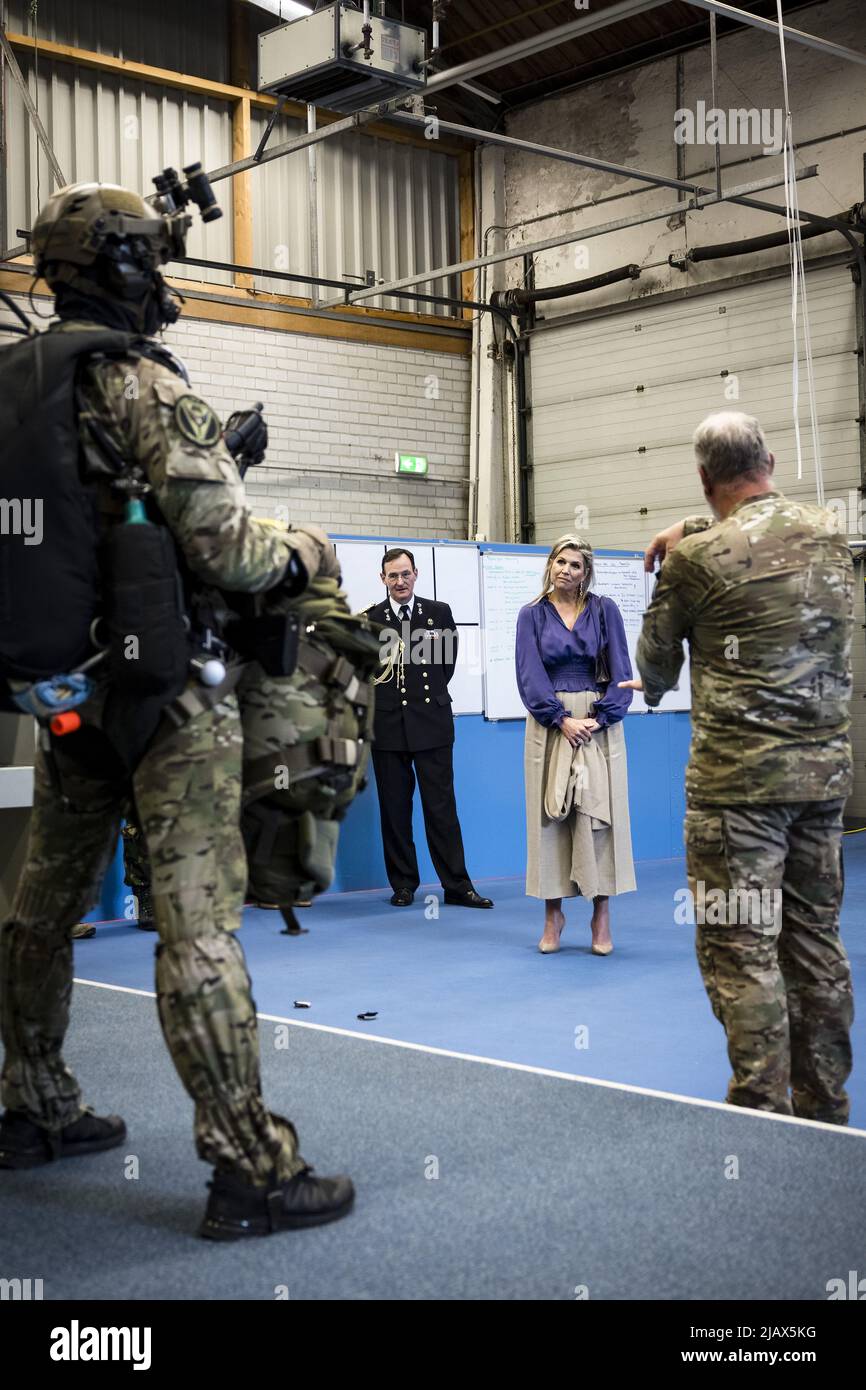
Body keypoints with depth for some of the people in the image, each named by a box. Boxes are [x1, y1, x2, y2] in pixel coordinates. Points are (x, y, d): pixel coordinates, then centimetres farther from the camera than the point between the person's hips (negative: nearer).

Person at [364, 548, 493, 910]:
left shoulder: (439, 613, 8)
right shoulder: (370, 619, 6)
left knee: (441, 806, 0)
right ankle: (403, 885, 15)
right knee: (394, 809, 5)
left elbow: (448, 662, 12)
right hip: (388, 725, 0)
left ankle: (457, 886, 4)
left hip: (431, 722, 0)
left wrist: (429, 694, 8)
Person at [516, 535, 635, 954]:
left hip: (599, 723, 0)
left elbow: (620, 671, 1)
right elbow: (529, 675, -2)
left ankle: (601, 917, 4)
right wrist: (562, 719, -12)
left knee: (600, 813, -2)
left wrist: (598, 719, -10)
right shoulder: (532, 615, 5)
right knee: (550, 815, 2)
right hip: (549, 724, 0)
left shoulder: (604, 610, 4)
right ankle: (553, 913, 11)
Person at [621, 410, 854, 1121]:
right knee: (816, 938, 13)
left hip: (739, 776, -6)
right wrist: (697, 530, 23)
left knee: (741, 947, -2)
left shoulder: (698, 558, -9)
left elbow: (655, 661, 7)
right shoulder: (829, 531, 6)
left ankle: (763, 1110, 0)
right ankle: (823, 1104, 22)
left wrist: (652, 690, 28)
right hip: (826, 769, 7)